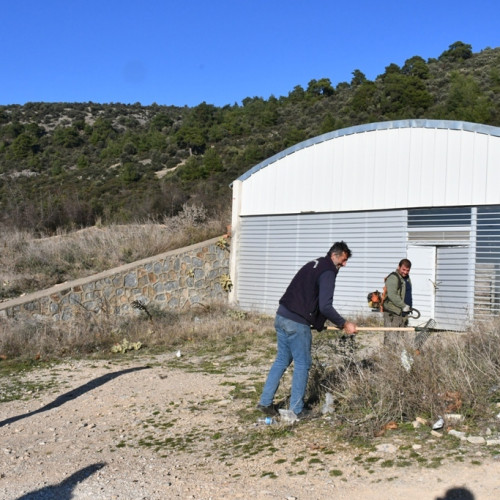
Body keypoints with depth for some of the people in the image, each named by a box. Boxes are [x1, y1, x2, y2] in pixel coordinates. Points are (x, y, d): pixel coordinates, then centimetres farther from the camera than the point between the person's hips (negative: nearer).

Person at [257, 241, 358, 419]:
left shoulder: (313, 264, 18)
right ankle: (296, 410, 11)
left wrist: (316, 322, 21)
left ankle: (265, 402, 20)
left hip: (281, 317, 9)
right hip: (297, 324, -9)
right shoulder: (328, 272, -11)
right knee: (302, 364, 4)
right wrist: (343, 324, -9)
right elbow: (325, 306, -20)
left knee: (282, 360, 17)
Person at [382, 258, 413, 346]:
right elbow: (392, 295, -24)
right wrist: (403, 306, -22)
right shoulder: (393, 278, -13)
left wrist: (409, 307, 20)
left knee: (401, 338, 14)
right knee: (391, 339, -11)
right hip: (393, 313, -10)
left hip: (403, 312, 10)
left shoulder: (407, 278, 18)